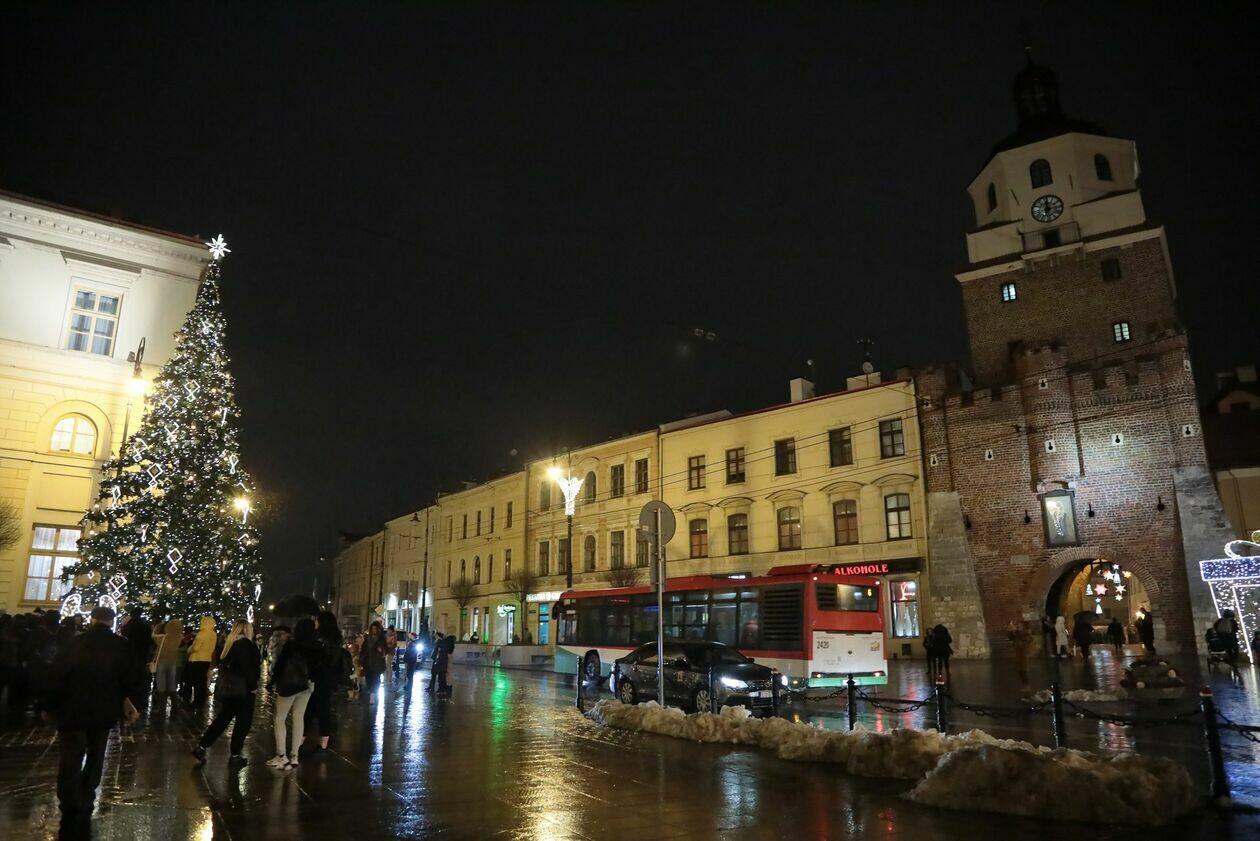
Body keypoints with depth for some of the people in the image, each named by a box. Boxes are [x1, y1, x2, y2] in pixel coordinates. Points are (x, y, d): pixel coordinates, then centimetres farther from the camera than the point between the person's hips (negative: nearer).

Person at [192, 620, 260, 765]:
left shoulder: (229, 643, 11)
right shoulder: (246, 644, -16)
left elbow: (223, 664, 16)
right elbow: (248, 668, -21)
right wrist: (253, 686, -13)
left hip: (226, 686, 8)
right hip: (242, 689, -8)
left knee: (223, 718, 17)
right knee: (243, 721, 4)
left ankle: (201, 747, 13)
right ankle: (235, 754, 10)